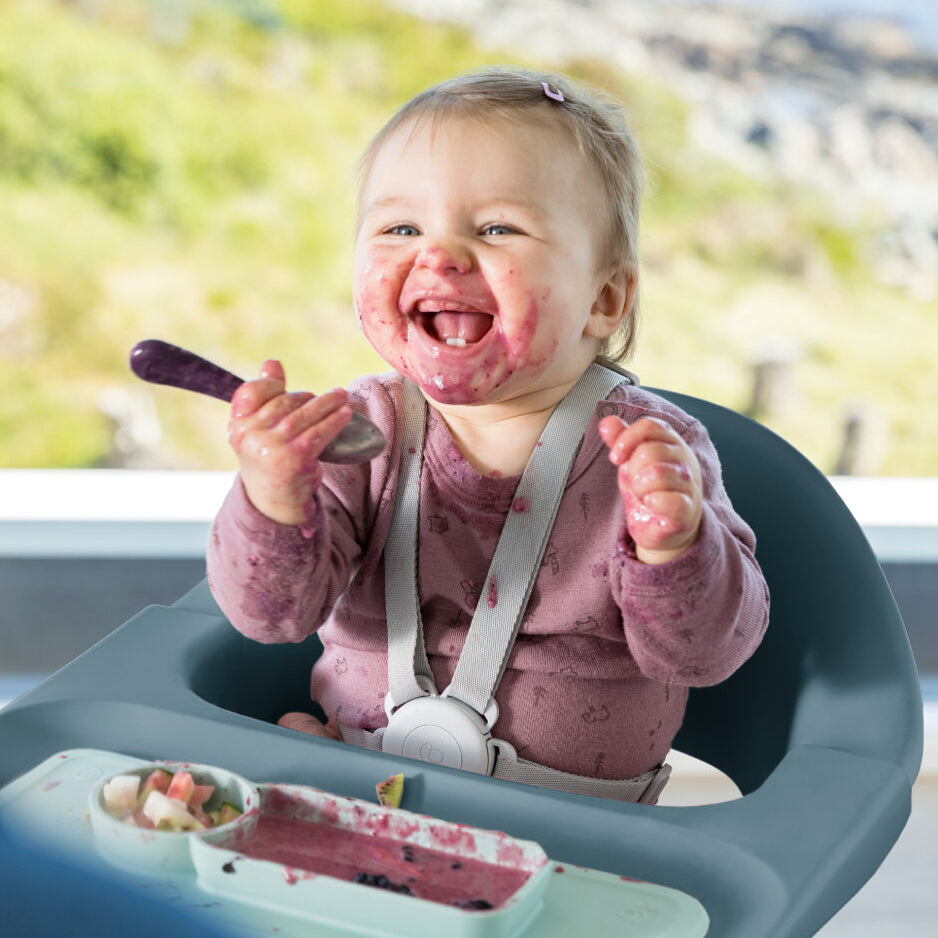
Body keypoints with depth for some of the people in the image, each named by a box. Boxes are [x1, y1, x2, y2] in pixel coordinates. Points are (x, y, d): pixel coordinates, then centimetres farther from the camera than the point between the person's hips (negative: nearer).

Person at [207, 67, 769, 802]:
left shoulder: (653, 451, -9)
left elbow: (703, 655, -11)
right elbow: (276, 614, -10)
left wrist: (674, 548, -31)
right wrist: (273, 503, -29)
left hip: (574, 825, -1)